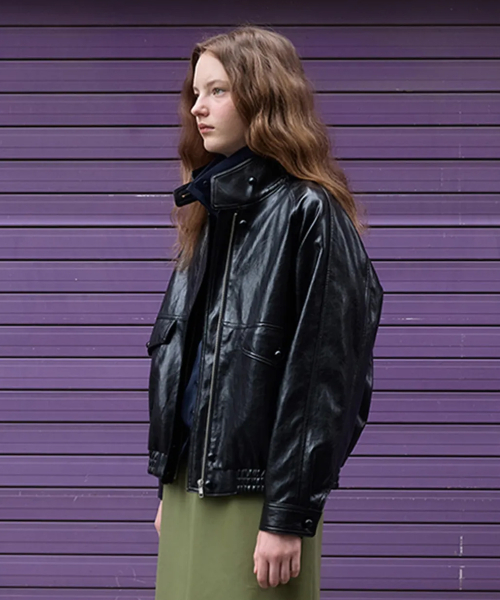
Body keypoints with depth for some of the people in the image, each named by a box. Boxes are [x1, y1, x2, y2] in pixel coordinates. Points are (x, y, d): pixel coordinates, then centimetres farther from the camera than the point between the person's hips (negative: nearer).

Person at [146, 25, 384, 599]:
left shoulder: (310, 213, -10)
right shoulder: (209, 210, 15)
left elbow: (322, 374, -15)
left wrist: (289, 517, -17)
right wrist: (168, 489, 16)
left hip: (255, 491, -7)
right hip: (191, 483, 7)